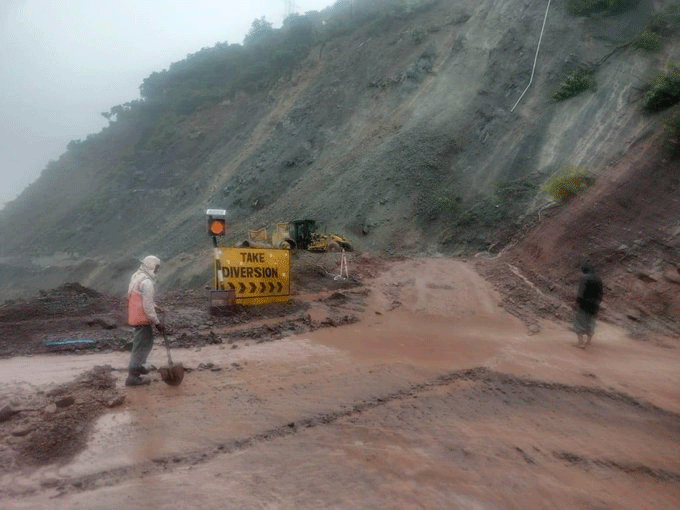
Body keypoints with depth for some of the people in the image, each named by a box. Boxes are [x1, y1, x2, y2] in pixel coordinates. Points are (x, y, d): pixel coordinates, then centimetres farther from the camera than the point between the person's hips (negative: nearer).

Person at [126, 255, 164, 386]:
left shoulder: (136, 276, 8)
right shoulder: (147, 282, -23)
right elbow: (147, 307, -23)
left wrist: (154, 307, 24)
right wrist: (157, 323, -17)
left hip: (134, 316, 10)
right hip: (142, 319, -10)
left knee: (147, 341, 24)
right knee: (142, 345, -2)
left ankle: (138, 365, 39)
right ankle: (132, 376, 2)